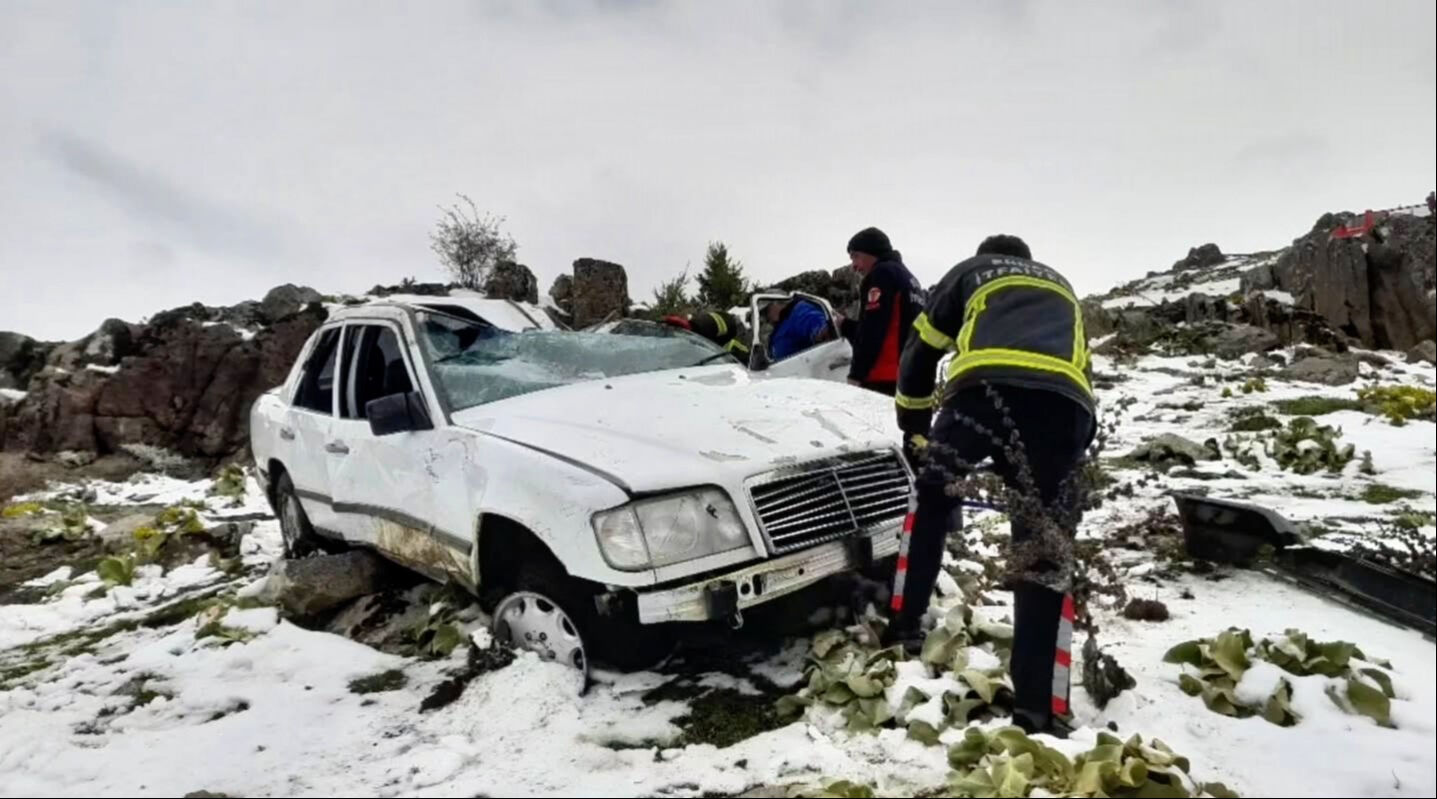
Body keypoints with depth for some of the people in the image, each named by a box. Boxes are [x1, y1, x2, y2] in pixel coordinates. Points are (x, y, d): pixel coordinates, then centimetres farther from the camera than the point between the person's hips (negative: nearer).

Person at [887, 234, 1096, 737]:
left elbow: (919, 355, 31)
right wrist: (1079, 449, 51)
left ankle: (905, 628, 21)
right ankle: (1040, 713, 5)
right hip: (1065, 399, 2)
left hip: (985, 383, -2)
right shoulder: (1060, 286, 43)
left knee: (932, 492, 24)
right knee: (1046, 558, 8)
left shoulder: (970, 271, 34)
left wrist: (913, 431, 42)